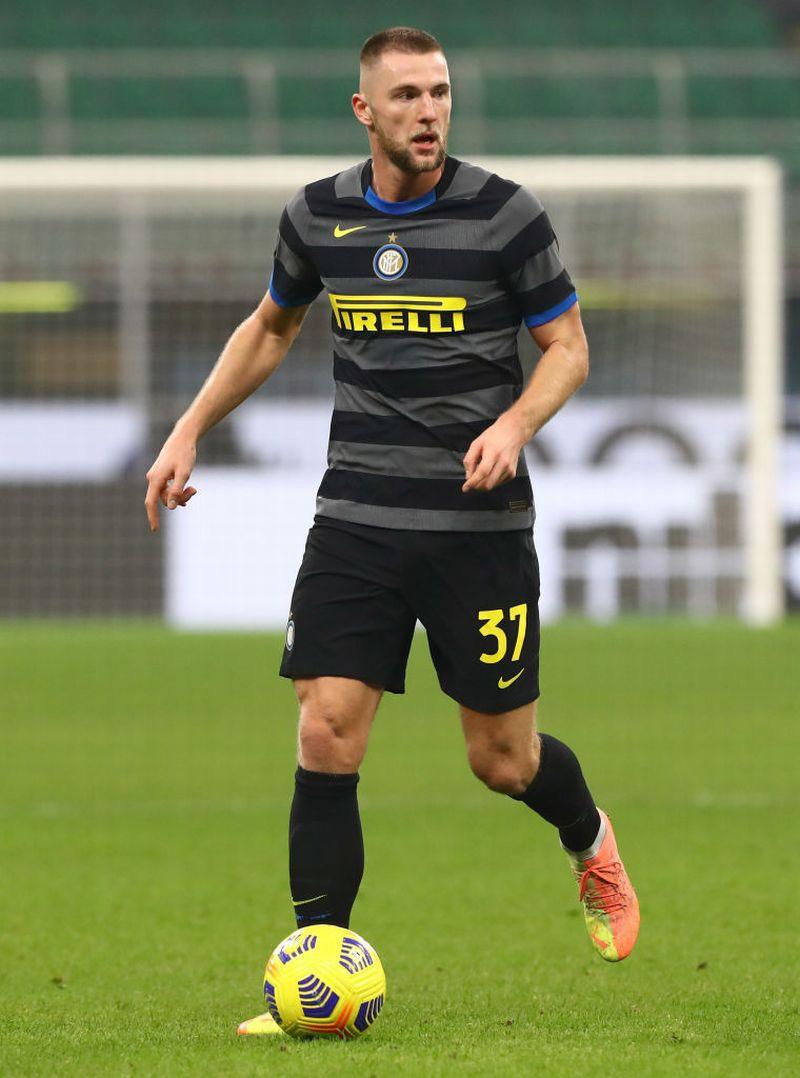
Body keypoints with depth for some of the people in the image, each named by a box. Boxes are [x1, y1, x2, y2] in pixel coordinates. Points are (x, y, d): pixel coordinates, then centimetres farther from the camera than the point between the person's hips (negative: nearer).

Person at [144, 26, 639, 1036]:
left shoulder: (505, 213, -6)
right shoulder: (318, 216, 3)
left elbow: (567, 347, 1)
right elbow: (269, 328, 21)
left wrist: (515, 423, -17)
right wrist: (189, 431, 15)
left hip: (480, 524, -2)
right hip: (356, 521, 2)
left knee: (504, 762, 5)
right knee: (326, 736, -10)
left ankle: (590, 845, 40)